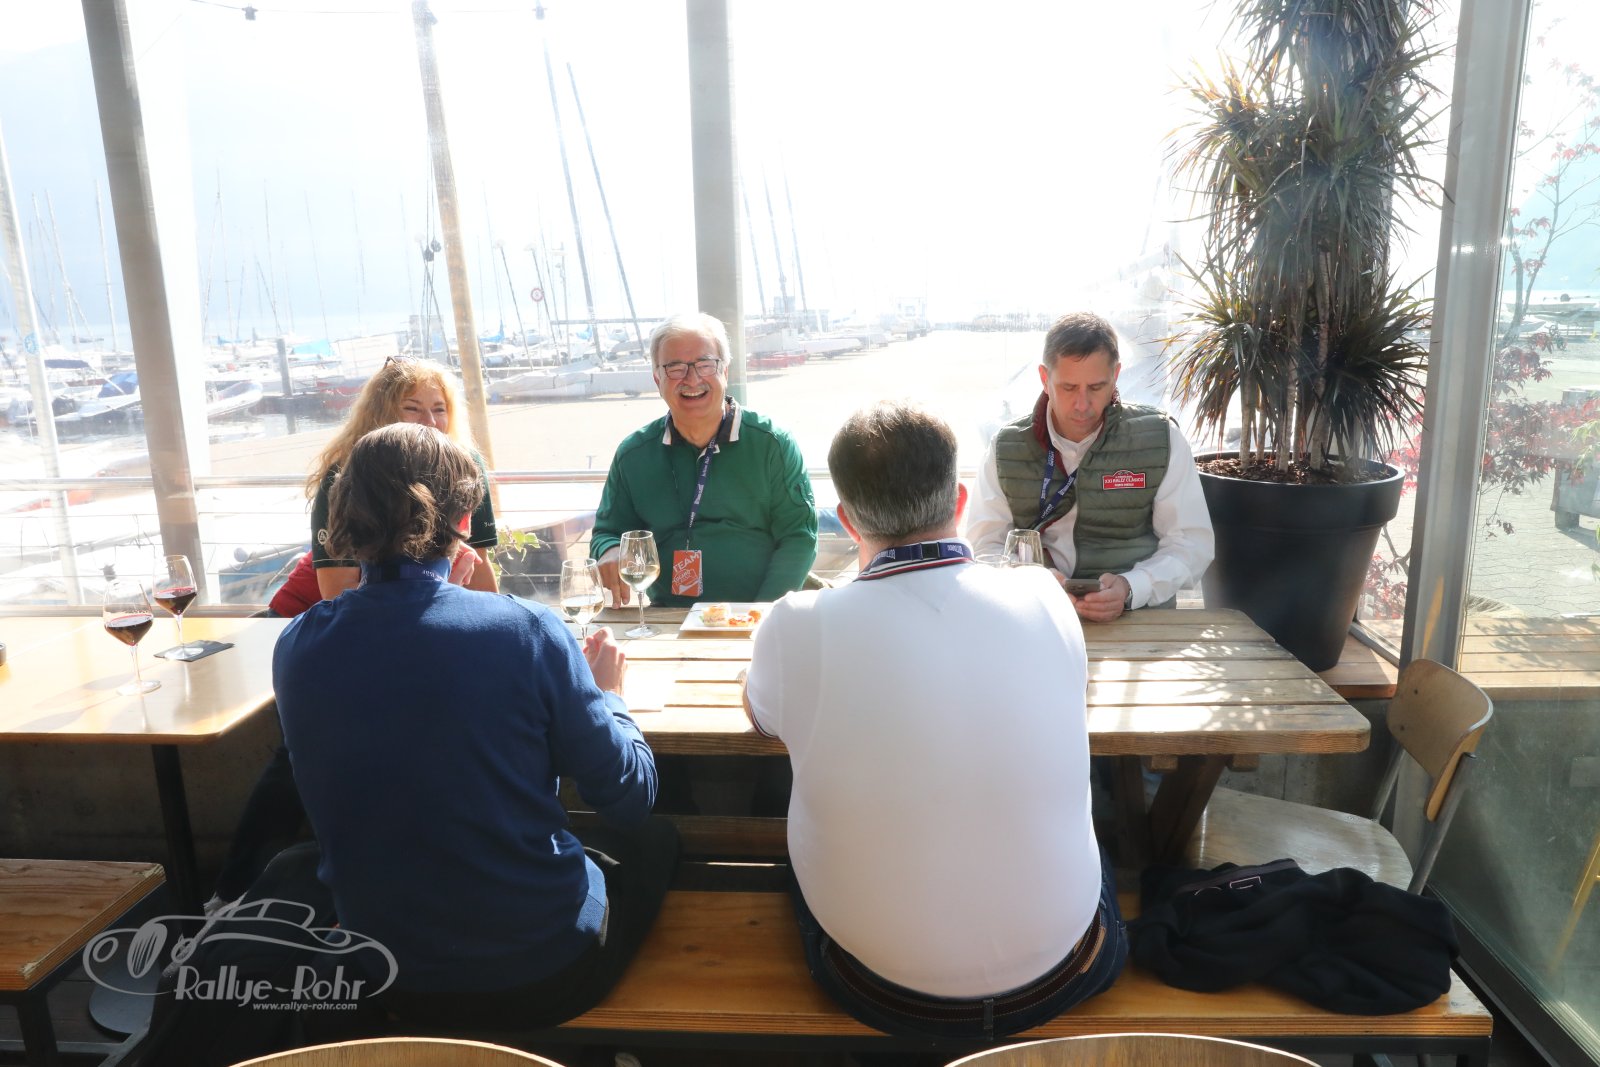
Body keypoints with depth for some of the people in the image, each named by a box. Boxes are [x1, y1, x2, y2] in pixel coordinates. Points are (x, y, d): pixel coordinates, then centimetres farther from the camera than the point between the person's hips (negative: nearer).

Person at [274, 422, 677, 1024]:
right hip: (544, 975, -3)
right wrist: (607, 695, 5)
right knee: (654, 839, 27)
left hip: (387, 987, 4)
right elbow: (630, 796, -13)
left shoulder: (295, 649, -11)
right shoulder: (525, 630, -23)